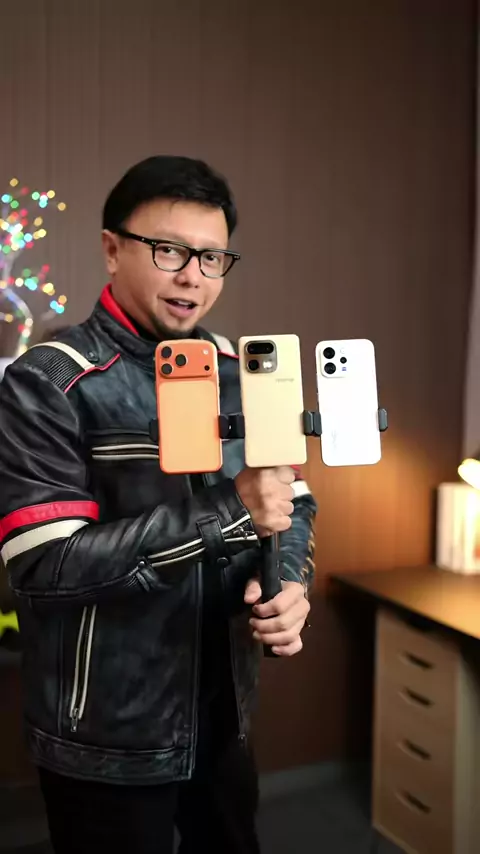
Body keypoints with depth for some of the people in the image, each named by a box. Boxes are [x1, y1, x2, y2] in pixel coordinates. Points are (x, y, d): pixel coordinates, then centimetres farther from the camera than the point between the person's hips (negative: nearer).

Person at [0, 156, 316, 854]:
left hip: (224, 715, 6)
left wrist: (289, 582, -15)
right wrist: (229, 511, -28)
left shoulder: (239, 372, 3)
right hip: (107, 740, -5)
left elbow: (293, 501, 7)